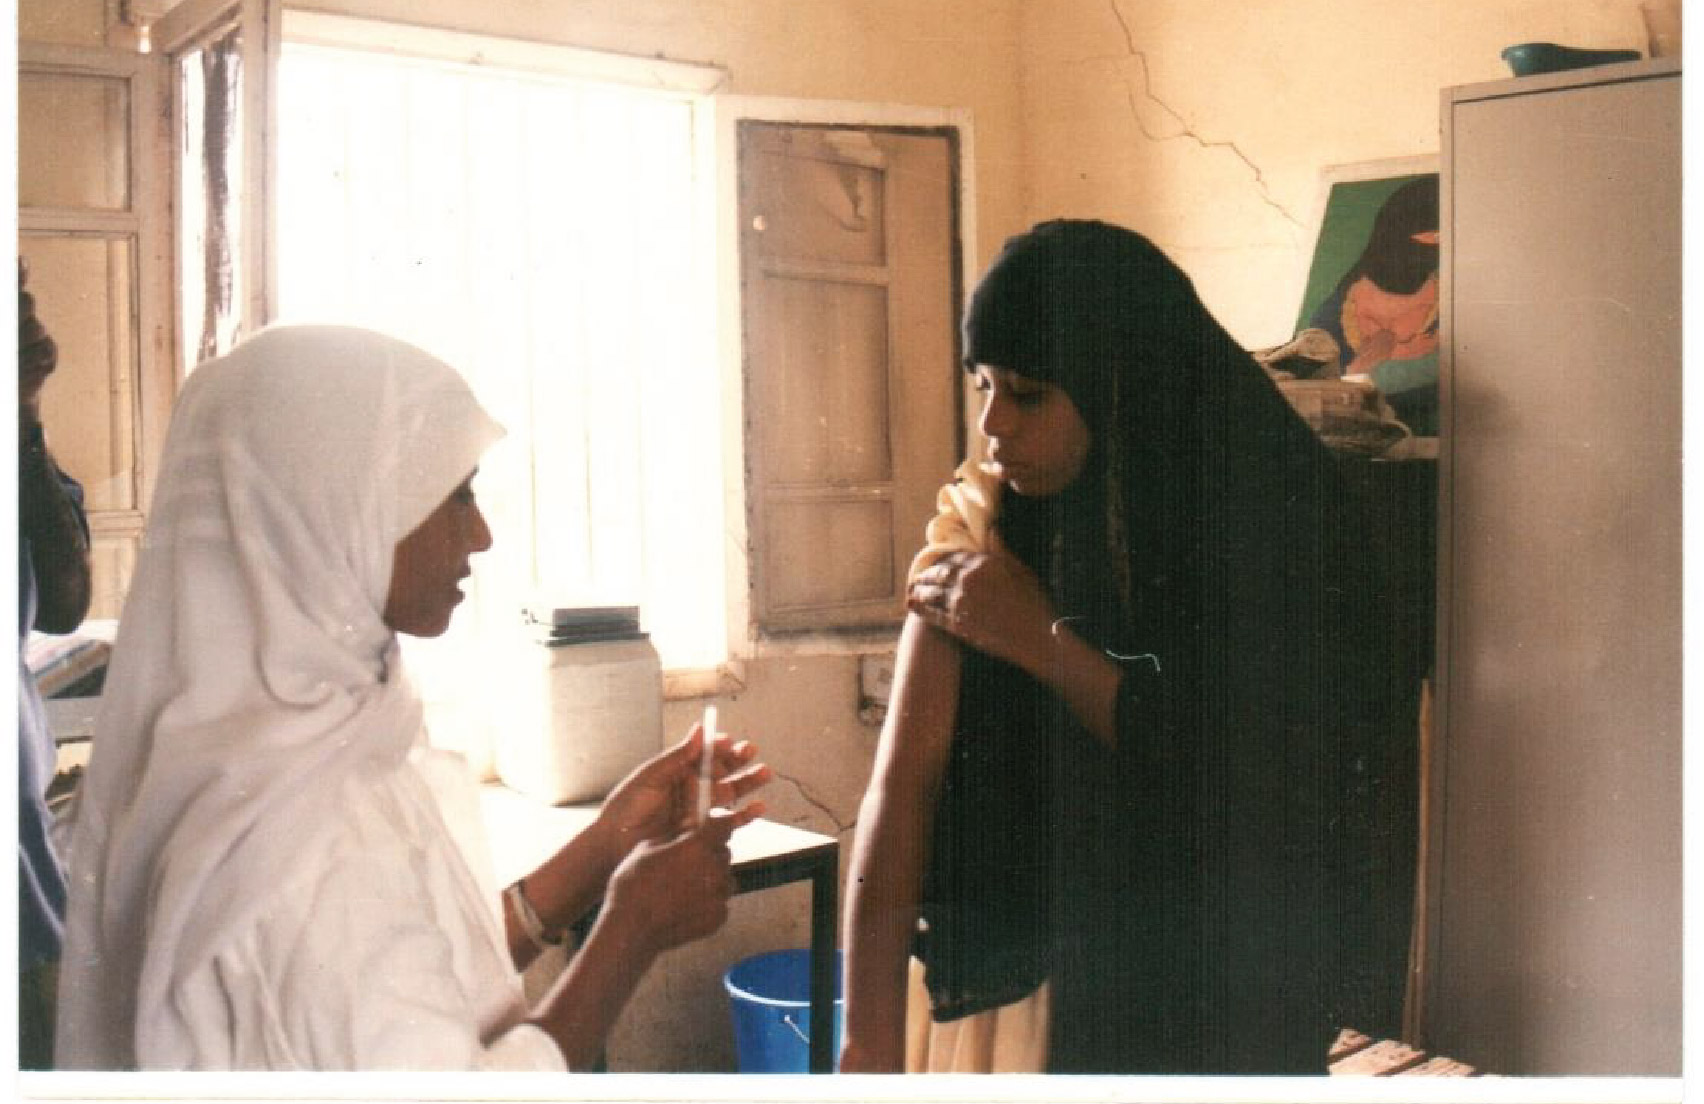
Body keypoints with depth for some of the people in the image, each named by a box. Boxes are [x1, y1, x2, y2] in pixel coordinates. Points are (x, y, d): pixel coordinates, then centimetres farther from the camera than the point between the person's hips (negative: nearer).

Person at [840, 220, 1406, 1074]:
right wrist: (869, 1042, -23)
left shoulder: (1265, 522, -11)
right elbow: (902, 781, -16)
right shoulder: (983, 529, -10)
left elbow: (1248, 784, -16)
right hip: (1021, 966, 0)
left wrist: (1044, 643, -20)